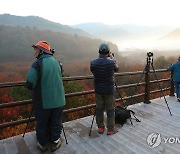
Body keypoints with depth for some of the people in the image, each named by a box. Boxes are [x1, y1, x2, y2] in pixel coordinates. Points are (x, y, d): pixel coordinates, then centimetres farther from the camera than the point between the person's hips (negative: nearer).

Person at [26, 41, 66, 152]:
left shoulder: (37, 63, -14)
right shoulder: (56, 62, 3)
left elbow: (30, 84, -18)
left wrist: (35, 87, 2)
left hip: (43, 101, -4)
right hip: (58, 100, 4)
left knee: (42, 123, 16)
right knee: (56, 123, 17)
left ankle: (42, 144, 32)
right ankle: (55, 143, 32)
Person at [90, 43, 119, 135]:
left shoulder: (93, 63, -9)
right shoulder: (111, 62, -15)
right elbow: (116, 69, 7)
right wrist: (112, 57, 16)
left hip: (98, 90, 3)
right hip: (109, 90, -2)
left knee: (99, 109, 13)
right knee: (110, 110, 9)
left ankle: (100, 128, 25)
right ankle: (110, 129, 19)